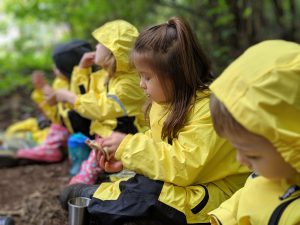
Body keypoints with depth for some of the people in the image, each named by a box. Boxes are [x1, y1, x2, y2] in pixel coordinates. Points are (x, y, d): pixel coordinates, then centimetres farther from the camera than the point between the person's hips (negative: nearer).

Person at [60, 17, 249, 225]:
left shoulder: (208, 110, -23)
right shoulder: (166, 101, 3)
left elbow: (183, 167, -28)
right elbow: (156, 145, 12)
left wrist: (127, 145, -24)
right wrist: (126, 157, -6)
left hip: (212, 193, -8)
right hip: (179, 182, 8)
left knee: (146, 191, -27)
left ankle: (94, 197, -9)